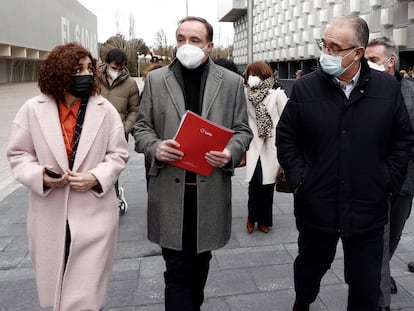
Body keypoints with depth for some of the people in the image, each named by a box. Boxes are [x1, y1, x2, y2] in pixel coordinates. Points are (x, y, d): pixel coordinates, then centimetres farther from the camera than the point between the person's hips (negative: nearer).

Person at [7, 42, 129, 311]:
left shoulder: (105, 109, -4)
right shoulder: (33, 109, -4)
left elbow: (118, 154, 0)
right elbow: (18, 154, 3)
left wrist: (96, 178, -16)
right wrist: (40, 176, -16)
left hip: (93, 214, -1)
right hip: (50, 215, 2)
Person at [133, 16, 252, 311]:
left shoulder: (232, 81, 4)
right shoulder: (155, 79, 4)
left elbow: (243, 130, 6)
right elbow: (142, 127, 7)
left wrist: (231, 152, -15)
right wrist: (155, 147, -15)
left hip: (211, 188, 1)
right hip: (170, 190, -1)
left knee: (201, 261, 20)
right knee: (177, 268, 3)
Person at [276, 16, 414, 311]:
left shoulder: (388, 87, -3)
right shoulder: (305, 87, -5)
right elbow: (286, 137, 1)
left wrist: (390, 181, -1)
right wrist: (298, 178, -6)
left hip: (368, 208, 0)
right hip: (316, 205, 0)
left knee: (366, 285, 13)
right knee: (310, 266, 22)